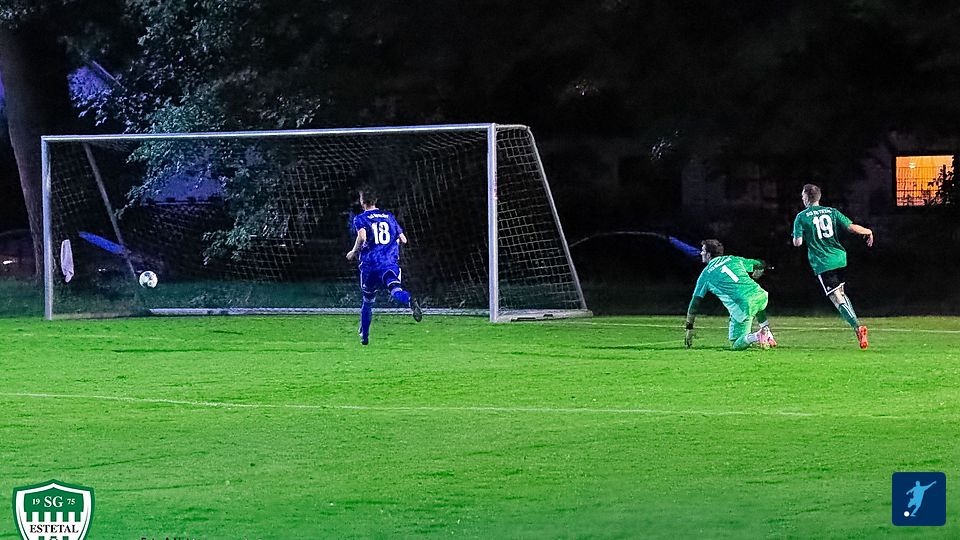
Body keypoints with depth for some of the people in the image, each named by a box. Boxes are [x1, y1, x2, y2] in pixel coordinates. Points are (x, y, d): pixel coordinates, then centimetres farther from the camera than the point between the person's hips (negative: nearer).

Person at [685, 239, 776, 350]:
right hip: (760, 296, 5)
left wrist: (689, 329, 20)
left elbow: (694, 303, 13)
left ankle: (757, 337, -22)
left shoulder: (705, 275, 12)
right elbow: (759, 265, 30)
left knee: (736, 345, 7)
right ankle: (767, 333, 24)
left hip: (743, 307, -5)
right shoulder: (733, 259, 20)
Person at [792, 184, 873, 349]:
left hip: (822, 264, -5)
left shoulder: (801, 217, -3)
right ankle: (857, 325, 13)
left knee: (837, 298, -8)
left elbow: (797, 242, -8)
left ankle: (857, 327, -24)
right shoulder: (831, 212, 6)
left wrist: (796, 237, 16)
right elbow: (852, 227, -1)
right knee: (841, 293, 23)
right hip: (840, 259, 5)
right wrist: (869, 232, 18)